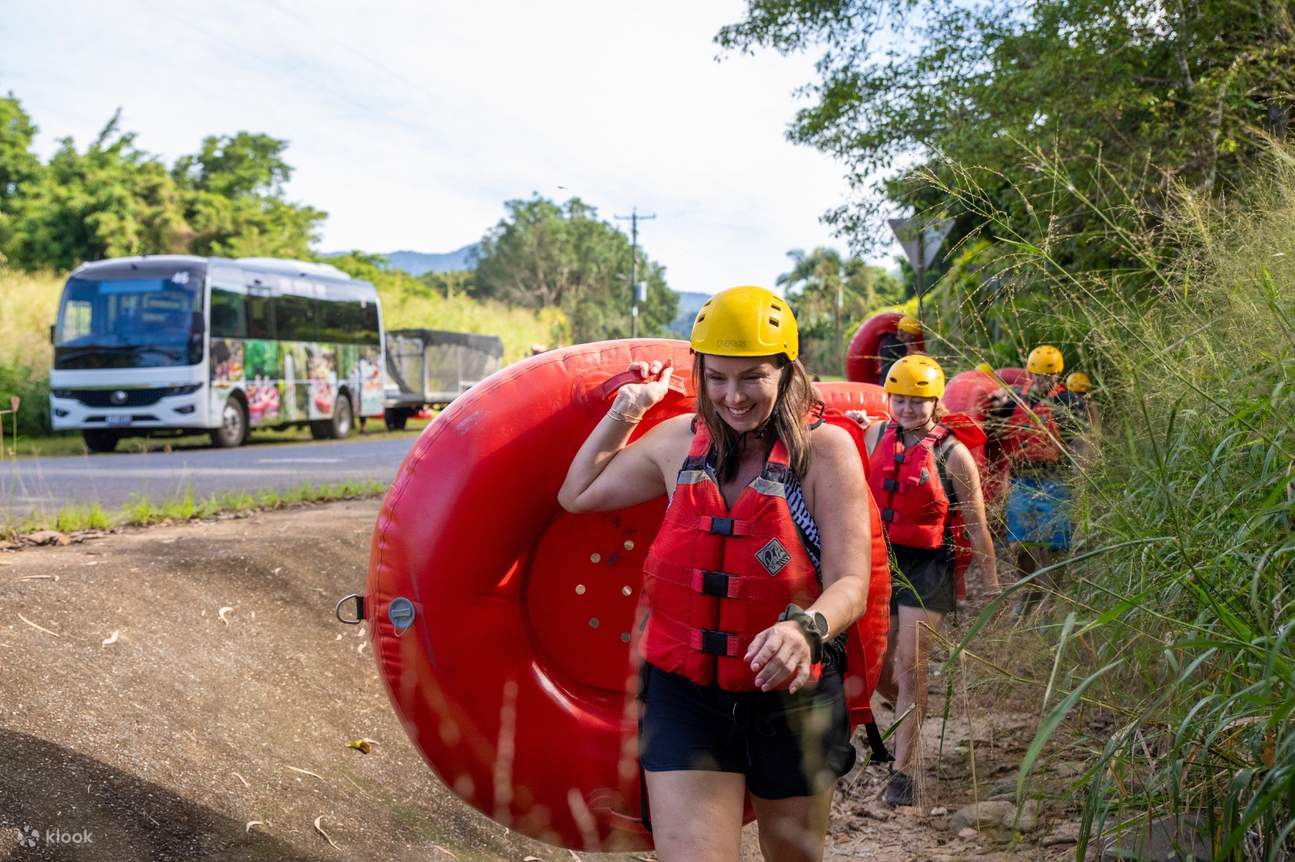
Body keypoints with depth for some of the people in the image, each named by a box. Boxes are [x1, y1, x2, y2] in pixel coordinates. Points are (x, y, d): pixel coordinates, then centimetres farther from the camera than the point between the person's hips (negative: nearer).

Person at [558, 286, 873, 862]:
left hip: (792, 698, -1)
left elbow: (850, 583, -17)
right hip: (685, 695, 2)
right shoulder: (680, 440, 4)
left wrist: (806, 629, -37)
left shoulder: (825, 449, -9)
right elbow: (577, 495, 18)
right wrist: (627, 409, 13)